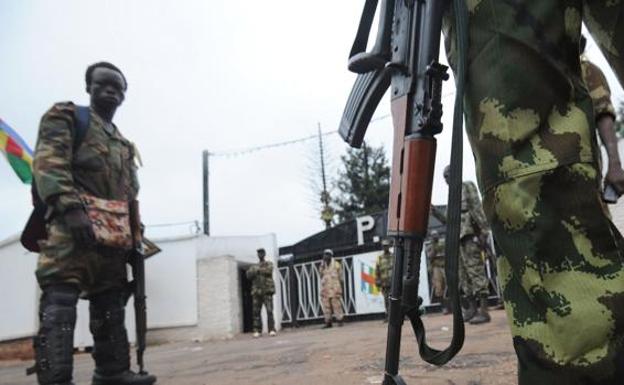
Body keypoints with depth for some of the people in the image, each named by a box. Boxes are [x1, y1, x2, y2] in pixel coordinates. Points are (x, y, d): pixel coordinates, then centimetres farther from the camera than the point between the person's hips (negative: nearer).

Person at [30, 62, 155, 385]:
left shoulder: (124, 145, 27)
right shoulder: (65, 116, 6)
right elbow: (48, 163, -10)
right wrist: (71, 208, -24)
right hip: (72, 226, -8)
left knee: (110, 305, 9)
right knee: (59, 302, -14)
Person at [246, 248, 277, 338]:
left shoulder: (269, 264, 9)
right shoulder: (254, 266, 19)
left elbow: (269, 270, -12)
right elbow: (249, 275, 4)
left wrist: (258, 270, -8)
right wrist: (254, 271, -13)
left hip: (267, 291, -4)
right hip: (256, 292, 4)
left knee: (269, 311, -12)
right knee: (256, 312, 0)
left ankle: (272, 330, -12)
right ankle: (257, 331, 4)